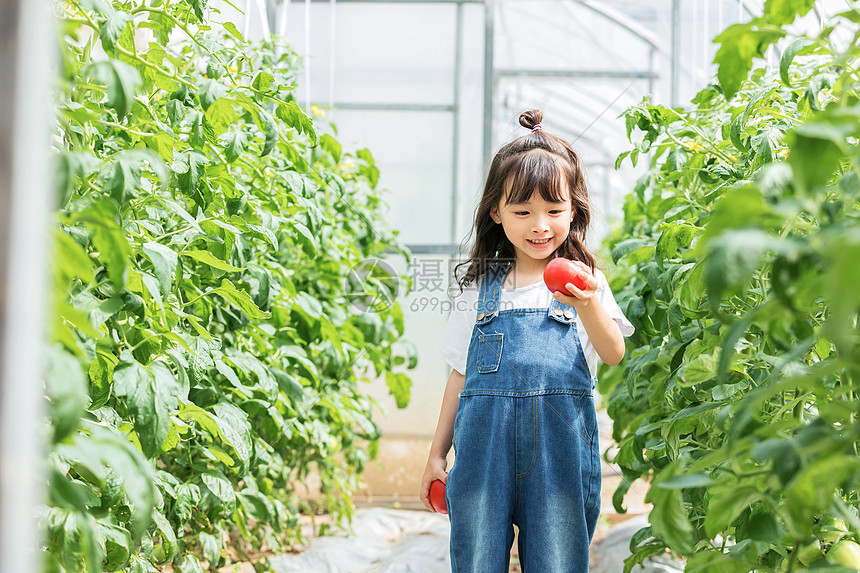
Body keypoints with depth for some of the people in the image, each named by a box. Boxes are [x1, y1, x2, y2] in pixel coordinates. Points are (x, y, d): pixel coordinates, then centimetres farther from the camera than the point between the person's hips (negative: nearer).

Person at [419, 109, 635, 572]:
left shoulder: (582, 281, 7)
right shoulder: (481, 288, 12)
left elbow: (614, 355, -8)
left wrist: (587, 305, -27)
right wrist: (437, 454, 15)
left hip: (559, 445, -1)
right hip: (485, 446, 2)